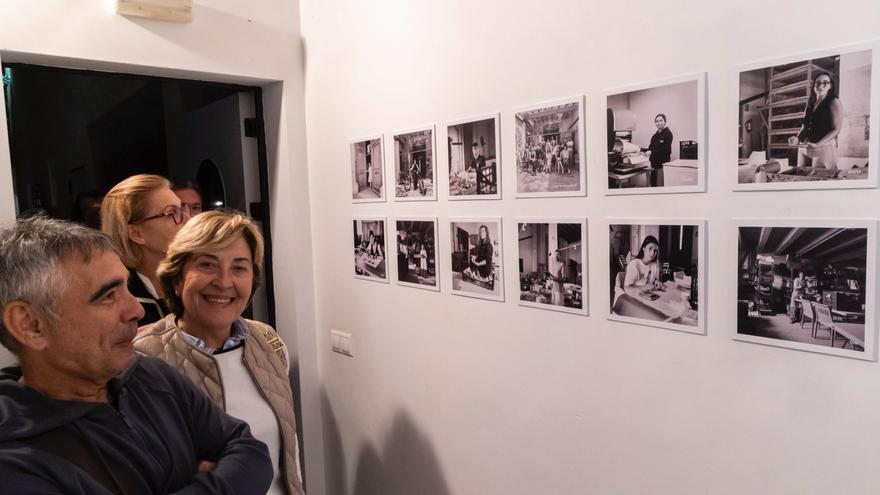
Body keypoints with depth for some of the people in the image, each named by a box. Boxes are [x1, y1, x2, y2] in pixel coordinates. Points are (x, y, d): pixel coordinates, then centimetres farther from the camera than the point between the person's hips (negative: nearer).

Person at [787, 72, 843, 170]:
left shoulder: (834, 102, 0)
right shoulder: (810, 104, 17)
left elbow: (836, 129, -7)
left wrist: (818, 144, -20)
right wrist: (797, 139, -1)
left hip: (824, 147, -6)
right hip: (803, 148, 6)